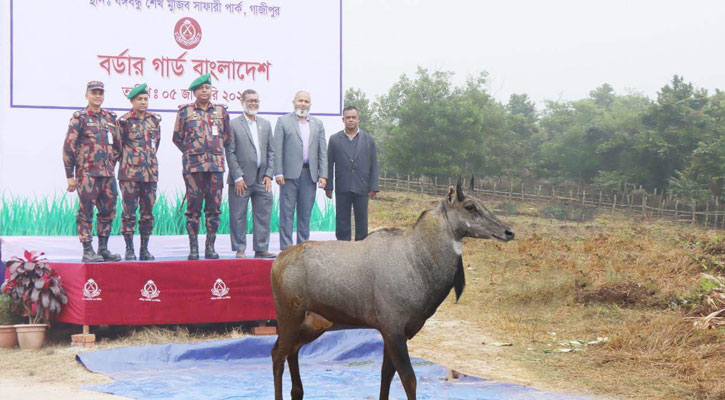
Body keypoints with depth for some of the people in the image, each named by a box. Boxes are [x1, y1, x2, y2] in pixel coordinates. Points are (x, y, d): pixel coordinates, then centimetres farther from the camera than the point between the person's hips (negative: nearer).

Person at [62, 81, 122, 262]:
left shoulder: (110, 117, 14)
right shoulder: (79, 117, -3)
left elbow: (116, 144, 22)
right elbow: (68, 147, -5)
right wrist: (70, 176, -8)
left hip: (108, 173, 6)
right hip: (87, 173, -6)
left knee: (108, 211, 8)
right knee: (86, 211, -3)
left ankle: (103, 249, 17)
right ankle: (88, 251, 1)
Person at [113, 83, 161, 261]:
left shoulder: (154, 120, 11)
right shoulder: (124, 121, -3)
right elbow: (117, 147, 2)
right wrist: (127, 161, 7)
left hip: (150, 173, 5)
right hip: (129, 173, -5)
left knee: (148, 212, 6)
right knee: (129, 212, -3)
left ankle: (144, 249, 13)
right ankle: (129, 250, 2)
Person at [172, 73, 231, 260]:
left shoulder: (221, 111, 12)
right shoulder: (185, 111, 7)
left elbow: (227, 137, 20)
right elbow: (177, 137, 12)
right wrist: (191, 152, 11)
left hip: (216, 165, 2)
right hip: (193, 166, -2)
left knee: (214, 208, 2)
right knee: (193, 208, -2)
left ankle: (210, 248, 9)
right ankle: (193, 249, 3)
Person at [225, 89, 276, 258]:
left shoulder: (266, 124, 15)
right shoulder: (233, 124, -1)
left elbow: (270, 151, 14)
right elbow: (230, 153, -5)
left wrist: (268, 174, 3)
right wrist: (237, 177, -10)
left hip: (262, 179, 4)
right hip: (241, 179, -4)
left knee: (263, 215, 5)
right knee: (238, 216, 0)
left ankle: (261, 248, 11)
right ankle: (240, 249, 8)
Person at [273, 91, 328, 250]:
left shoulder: (318, 124, 16)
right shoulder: (283, 121, 6)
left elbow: (323, 151, 11)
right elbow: (277, 149, 0)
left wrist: (323, 175, 2)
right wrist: (278, 173, -9)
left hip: (310, 174, 3)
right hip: (290, 173, -3)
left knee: (305, 213, 6)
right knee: (287, 212, -3)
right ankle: (286, 247, -1)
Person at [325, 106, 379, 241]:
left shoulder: (368, 139, 7)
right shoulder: (334, 140, 6)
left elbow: (374, 165, 5)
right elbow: (329, 164, 5)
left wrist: (373, 187, -1)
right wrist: (328, 186, -1)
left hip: (362, 188, 0)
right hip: (342, 189, 0)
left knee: (361, 219, 4)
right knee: (342, 220, 2)